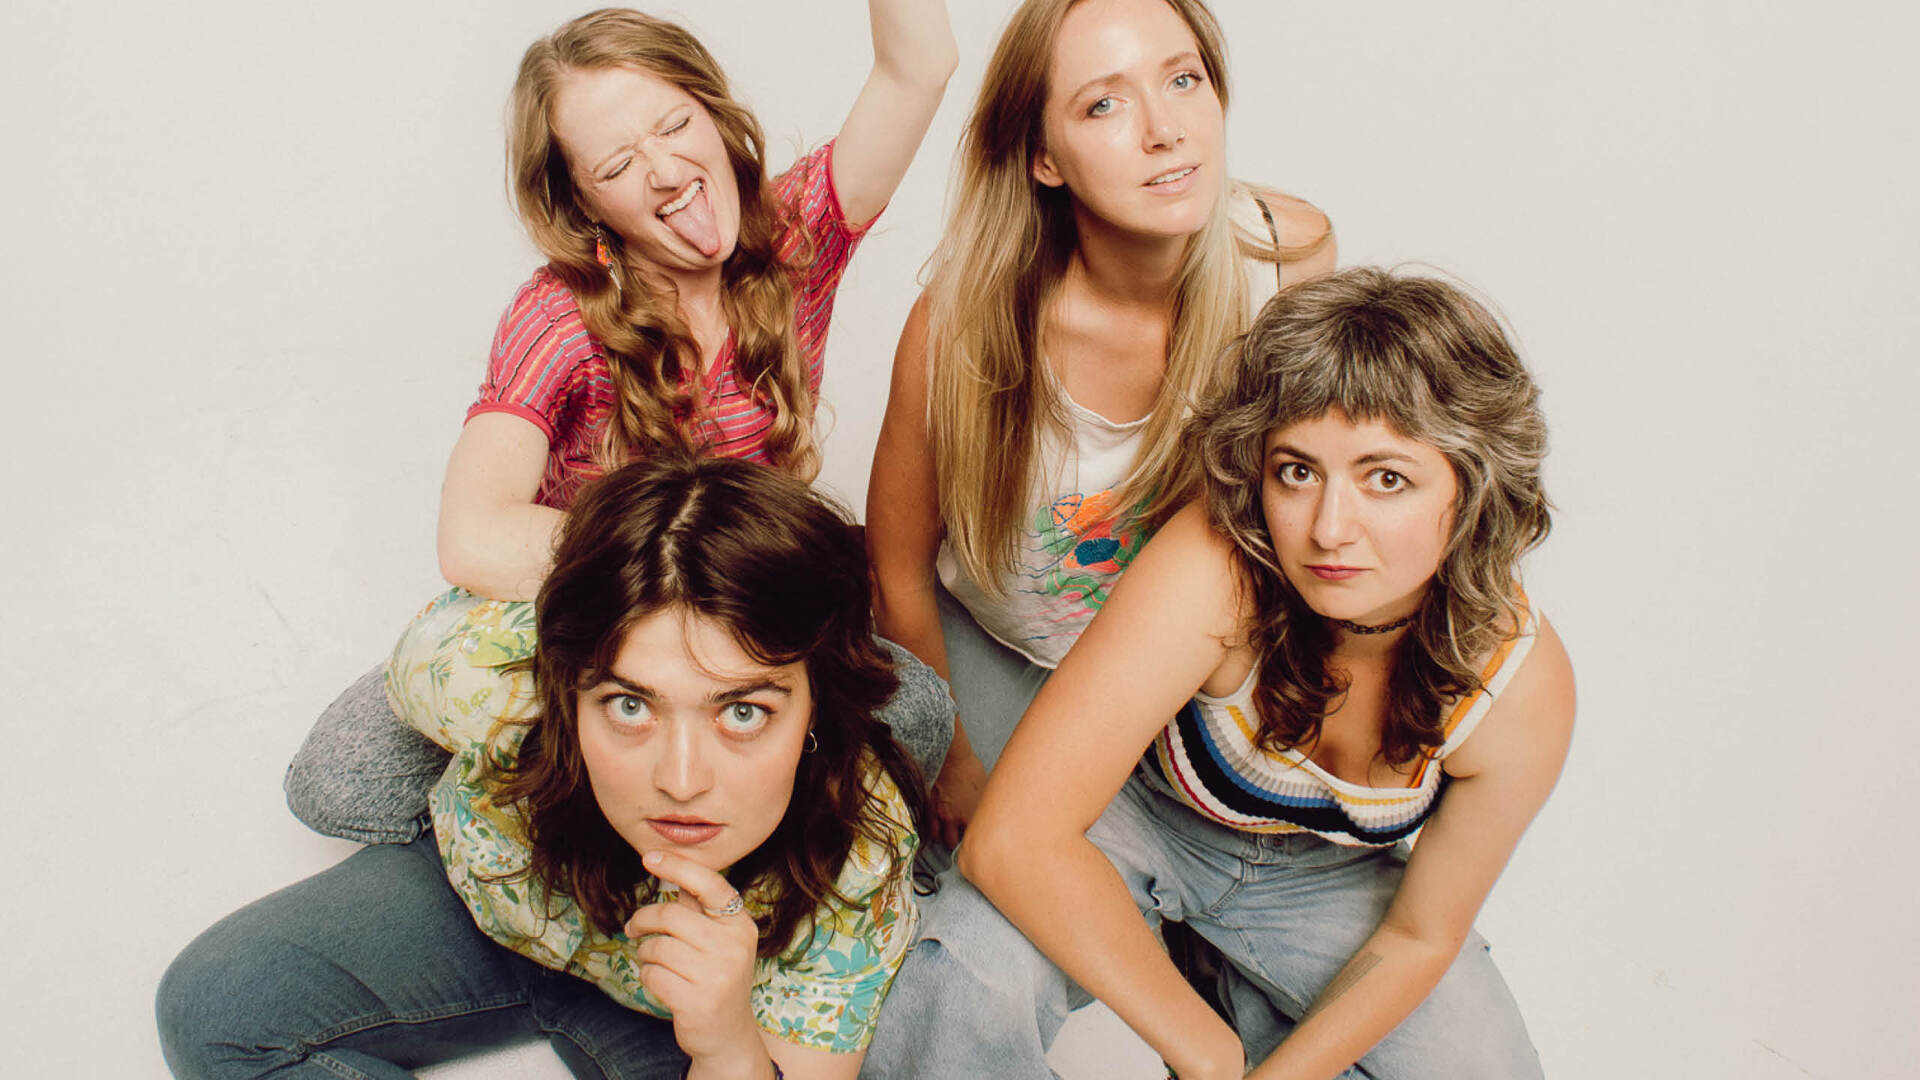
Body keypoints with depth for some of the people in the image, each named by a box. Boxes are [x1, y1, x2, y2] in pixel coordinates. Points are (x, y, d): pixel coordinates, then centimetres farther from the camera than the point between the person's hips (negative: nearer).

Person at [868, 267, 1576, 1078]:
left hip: (1320, 874, 4)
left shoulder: (1521, 685, -26)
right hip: (1141, 817, -3)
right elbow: (1013, 841, -38)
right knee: (964, 981, -30)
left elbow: (1418, 935, -10)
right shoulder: (1211, 570, -38)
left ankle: (1264, 1003, 15)